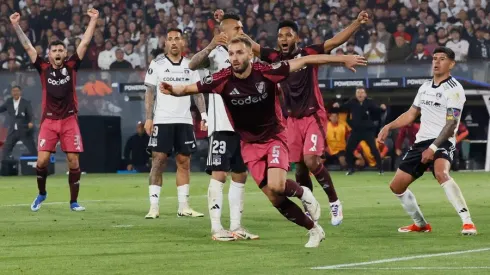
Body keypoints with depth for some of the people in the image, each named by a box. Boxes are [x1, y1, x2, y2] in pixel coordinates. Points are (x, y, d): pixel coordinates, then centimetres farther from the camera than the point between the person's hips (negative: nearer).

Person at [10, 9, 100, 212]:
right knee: (42, 160, -9)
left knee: (73, 161, -3)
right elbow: (28, 47, 2)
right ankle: (41, 193, 17)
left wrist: (93, 20, -1)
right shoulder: (43, 68, 4)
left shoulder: (71, 66, 4)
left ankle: (74, 202, 8)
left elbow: (85, 43, 3)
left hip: (69, 120, 0)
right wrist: (16, 26, -4)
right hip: (49, 121, 0)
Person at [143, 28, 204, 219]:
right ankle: (154, 206, -5)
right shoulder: (157, 64, 1)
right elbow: (149, 92, 0)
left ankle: (183, 206, 8)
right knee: (158, 161, -5)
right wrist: (148, 118, -8)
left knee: (184, 162, 4)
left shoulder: (190, 65, 10)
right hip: (162, 121, -3)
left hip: (184, 121, 3)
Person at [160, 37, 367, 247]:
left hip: (274, 137, -2)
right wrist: (172, 90, -36)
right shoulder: (223, 80, -16)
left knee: (276, 186, -27)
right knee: (275, 199, -2)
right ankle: (314, 229, 19)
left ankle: (303, 193, 8)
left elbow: (305, 61, -12)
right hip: (250, 144, 2)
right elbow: (189, 88, -13)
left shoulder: (266, 72, -19)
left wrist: (342, 59, -10)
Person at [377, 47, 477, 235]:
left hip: (442, 142, -8)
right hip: (421, 142, 8)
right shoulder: (425, 87, 15)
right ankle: (420, 225, 26)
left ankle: (467, 222, -40)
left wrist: (433, 148, -24)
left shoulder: (454, 89, -9)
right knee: (396, 186, 8)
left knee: (441, 173, -38)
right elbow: (411, 115, 26)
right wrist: (389, 127, 13)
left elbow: (451, 124, -16)